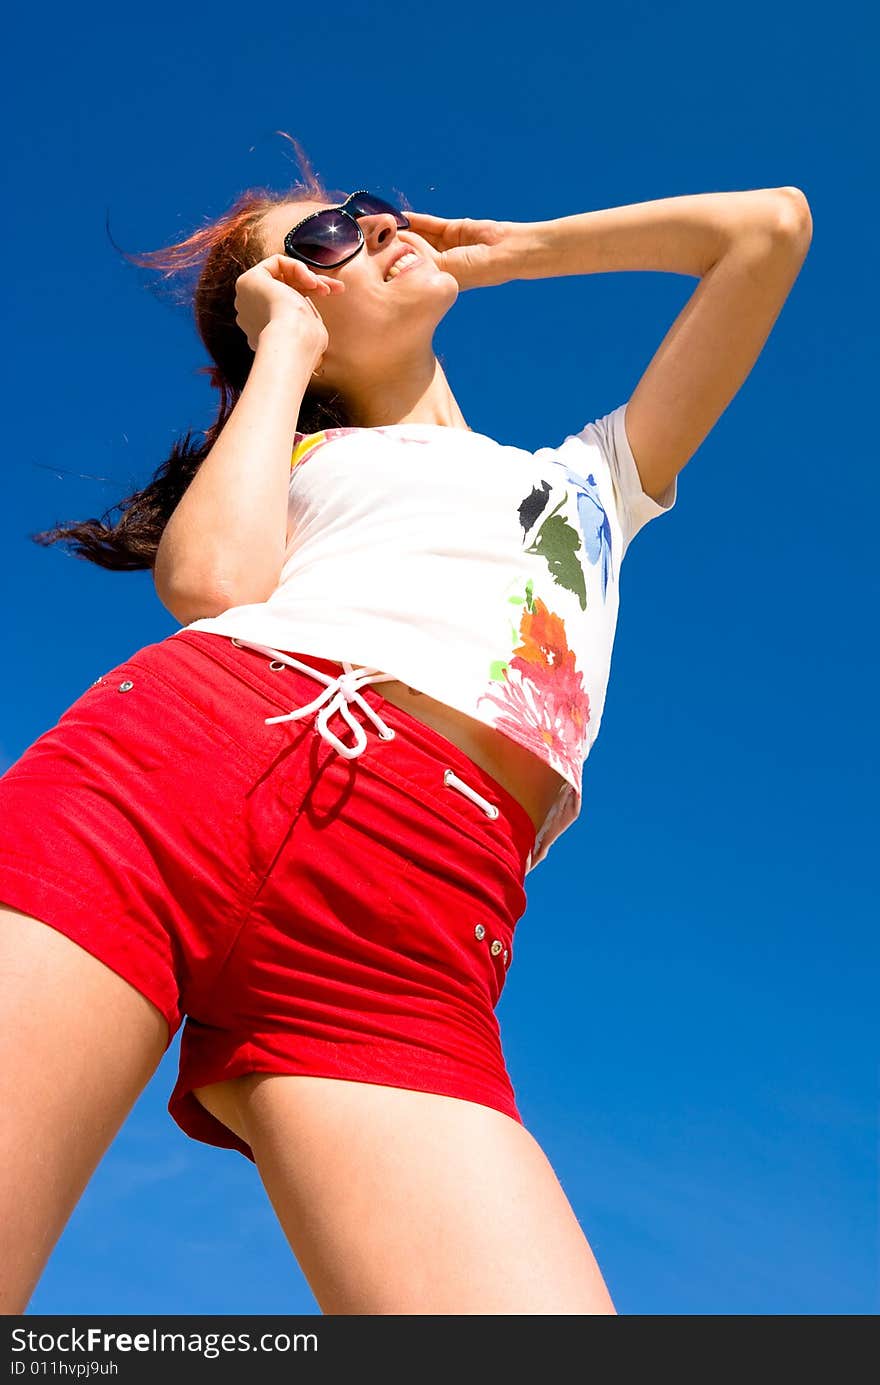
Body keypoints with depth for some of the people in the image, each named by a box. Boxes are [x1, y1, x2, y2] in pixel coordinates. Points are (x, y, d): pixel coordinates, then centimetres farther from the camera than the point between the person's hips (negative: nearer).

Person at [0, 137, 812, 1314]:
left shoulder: (594, 474, 36)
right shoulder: (295, 461, 29)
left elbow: (769, 226, 38)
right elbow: (211, 582, 4)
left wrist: (511, 249, 41)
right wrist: (286, 346, 20)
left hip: (404, 934, 1)